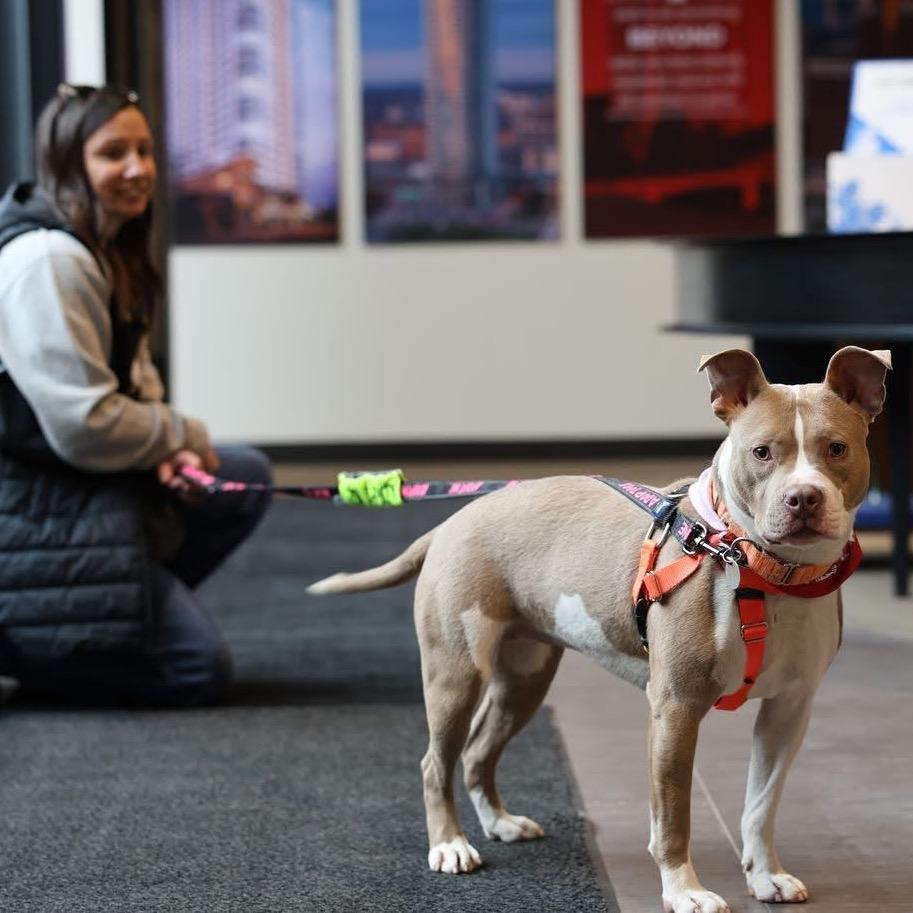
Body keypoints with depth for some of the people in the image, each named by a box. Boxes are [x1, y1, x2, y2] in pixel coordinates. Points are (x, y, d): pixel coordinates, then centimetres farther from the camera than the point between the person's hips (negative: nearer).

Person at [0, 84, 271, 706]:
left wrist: (170, 448, -6)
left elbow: (135, 384, 15)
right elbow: (83, 423, -24)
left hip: (95, 485, 10)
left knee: (248, 477, 17)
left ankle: (129, 611, 9)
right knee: (201, 671, -8)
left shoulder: (110, 252, 10)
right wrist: (183, 437, -8)